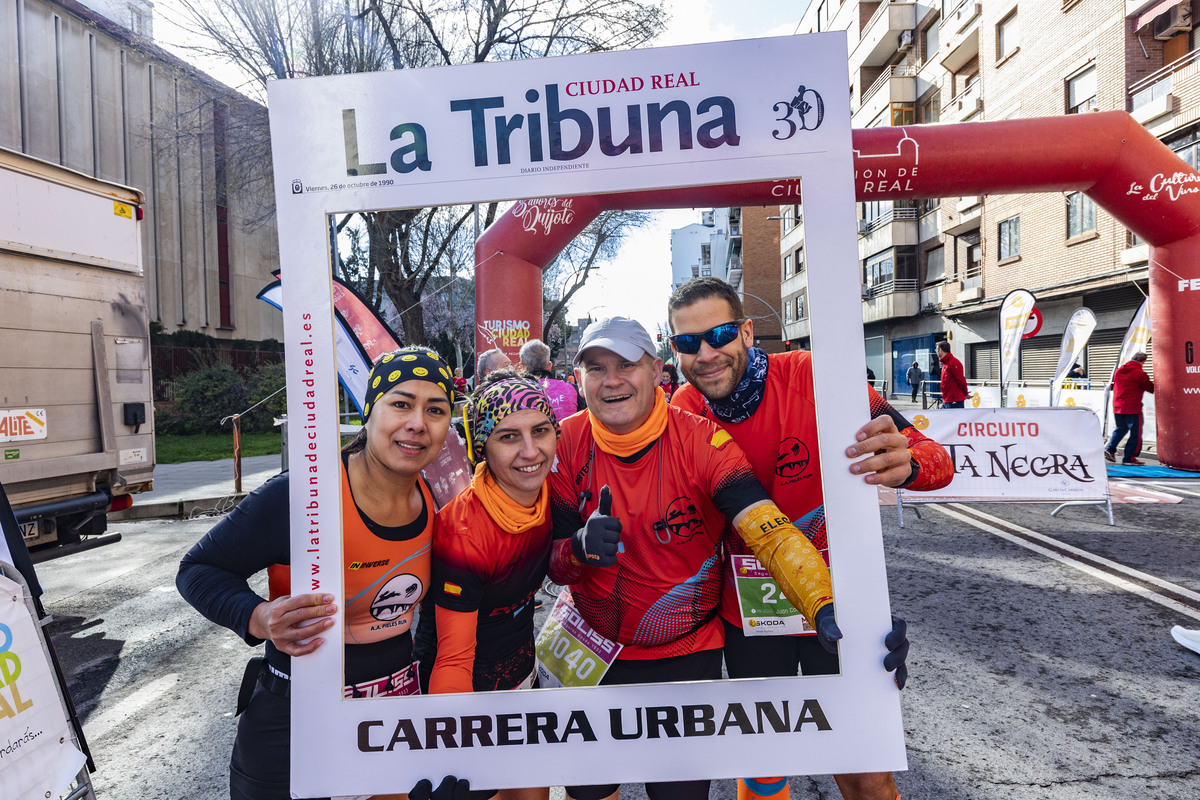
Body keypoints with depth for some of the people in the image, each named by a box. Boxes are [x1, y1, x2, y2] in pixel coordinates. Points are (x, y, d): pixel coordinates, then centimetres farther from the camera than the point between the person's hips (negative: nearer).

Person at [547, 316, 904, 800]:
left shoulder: (701, 440, -20)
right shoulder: (568, 443, -12)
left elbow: (769, 532, -30)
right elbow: (554, 565, -9)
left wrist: (827, 609, -46)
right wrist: (580, 548, -32)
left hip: (687, 656, -2)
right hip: (591, 654, 3)